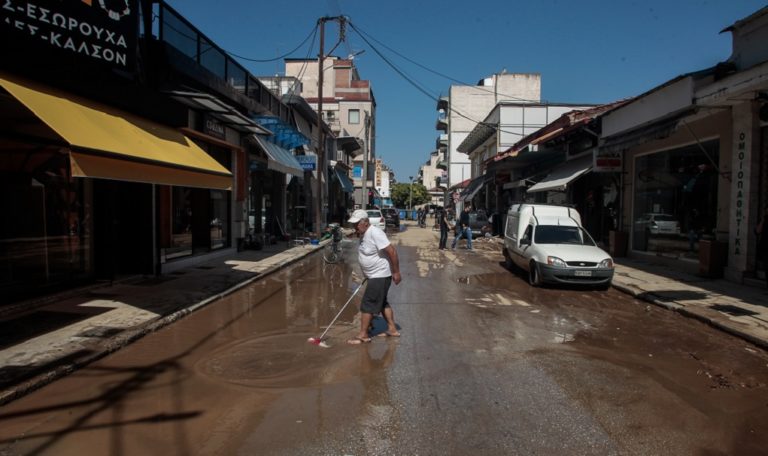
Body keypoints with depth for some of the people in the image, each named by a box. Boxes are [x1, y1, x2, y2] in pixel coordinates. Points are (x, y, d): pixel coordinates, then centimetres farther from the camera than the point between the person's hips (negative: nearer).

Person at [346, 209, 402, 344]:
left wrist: (396, 272, -22)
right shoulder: (364, 234, 7)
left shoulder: (375, 233, -23)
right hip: (374, 275, 10)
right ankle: (392, 329, 29)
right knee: (381, 302, 18)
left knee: (367, 304, -4)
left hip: (380, 275, -10)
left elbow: (392, 251, -25)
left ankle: (363, 335, 6)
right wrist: (367, 275, 22)